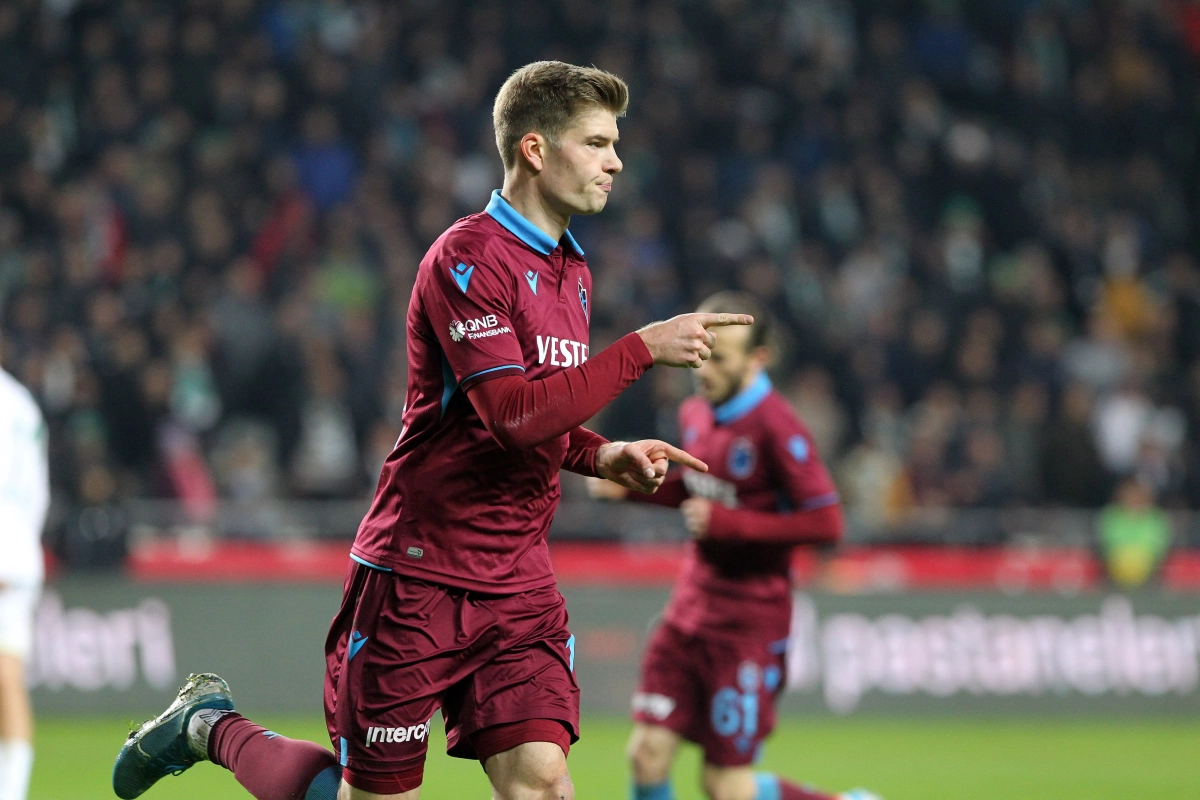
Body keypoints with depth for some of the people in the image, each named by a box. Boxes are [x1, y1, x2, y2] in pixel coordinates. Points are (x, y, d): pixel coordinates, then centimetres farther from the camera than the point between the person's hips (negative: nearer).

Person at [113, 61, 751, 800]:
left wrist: (603, 456, 4)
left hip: (520, 586, 7)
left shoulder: (573, 273, 13)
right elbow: (514, 412, -26)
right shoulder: (467, 259, -14)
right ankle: (210, 726, 28)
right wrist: (643, 349, -24)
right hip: (420, 574, -7)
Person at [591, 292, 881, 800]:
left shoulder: (775, 428, -17)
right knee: (647, 754, -4)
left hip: (749, 622, -7)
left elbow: (825, 524, -20)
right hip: (689, 608, 7)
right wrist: (628, 486, 6)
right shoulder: (696, 414, 6)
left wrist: (727, 523, -23)